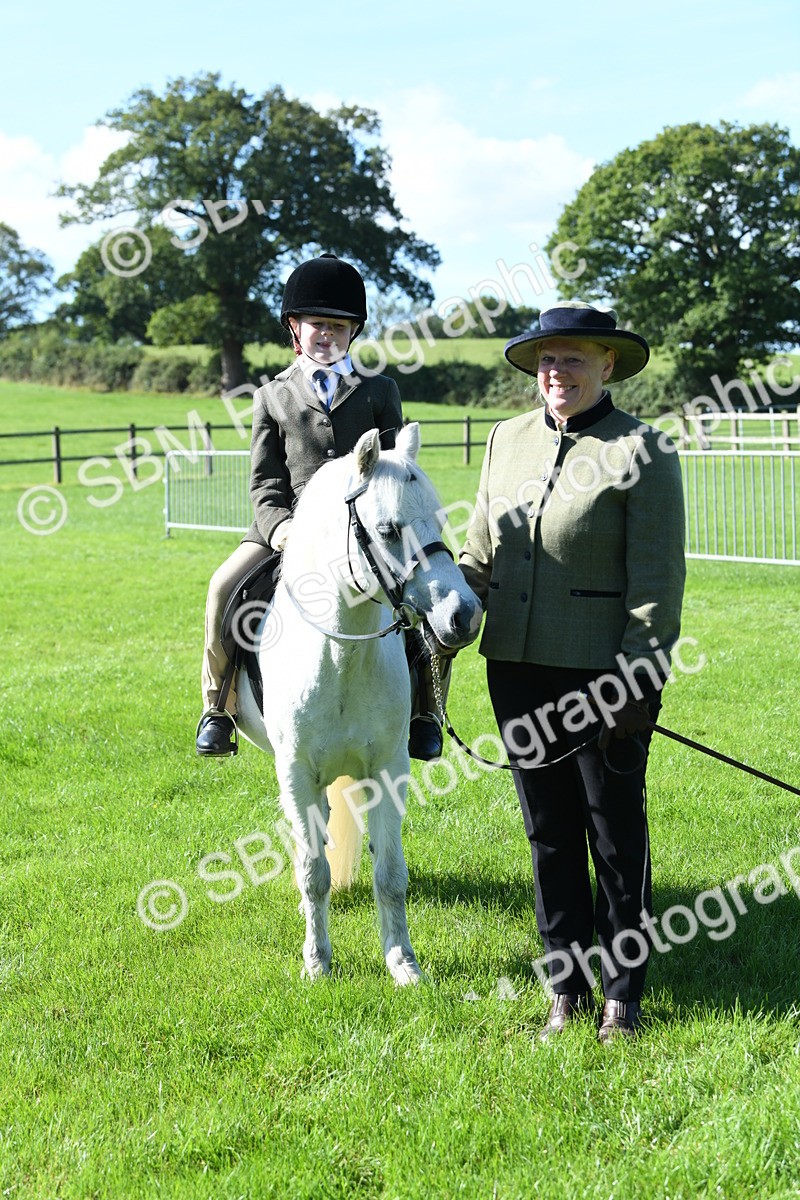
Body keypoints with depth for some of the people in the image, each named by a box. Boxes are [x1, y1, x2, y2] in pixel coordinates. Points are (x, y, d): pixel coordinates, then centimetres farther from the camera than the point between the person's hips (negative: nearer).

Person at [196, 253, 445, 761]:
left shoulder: (380, 391, 15)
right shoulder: (272, 398, 14)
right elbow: (265, 481, 8)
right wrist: (279, 525, -13)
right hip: (291, 525, 0)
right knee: (225, 588, -24)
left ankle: (422, 709, -6)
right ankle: (220, 705, -6)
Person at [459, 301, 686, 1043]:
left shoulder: (644, 453, -8)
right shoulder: (508, 440, 9)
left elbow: (657, 583, -11)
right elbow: (479, 554, 17)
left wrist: (638, 682, -16)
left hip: (602, 674, -5)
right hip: (518, 669, 5)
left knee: (616, 834, 7)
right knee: (548, 832, 13)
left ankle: (623, 994, 21)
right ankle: (567, 988, 26)